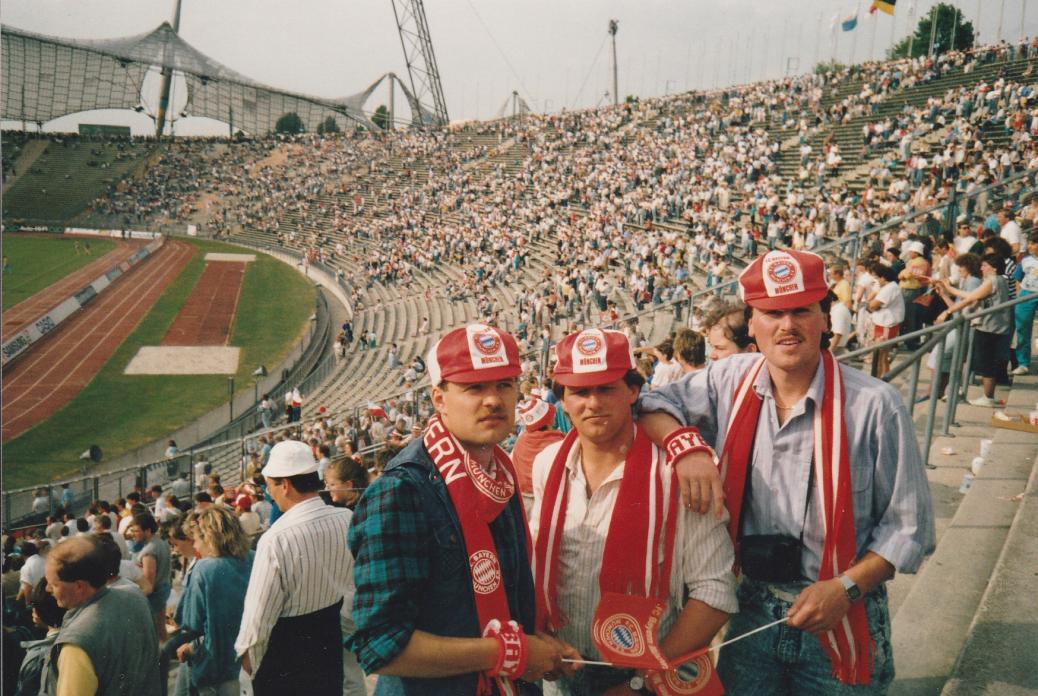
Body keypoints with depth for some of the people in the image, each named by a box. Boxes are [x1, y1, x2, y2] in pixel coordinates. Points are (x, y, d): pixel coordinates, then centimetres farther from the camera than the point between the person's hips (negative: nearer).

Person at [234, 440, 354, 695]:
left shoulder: (276, 540, -28)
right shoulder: (349, 521, -11)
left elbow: (259, 615, -20)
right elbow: (357, 588, 3)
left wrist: (247, 656, -4)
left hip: (284, 662, -5)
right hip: (332, 643, 5)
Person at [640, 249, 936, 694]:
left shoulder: (875, 405, -14)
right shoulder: (730, 382, -5)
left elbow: (909, 525, -8)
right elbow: (650, 406, 1)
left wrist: (847, 587, -18)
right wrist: (687, 445, -18)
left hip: (840, 620, -2)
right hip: (751, 611, 3)